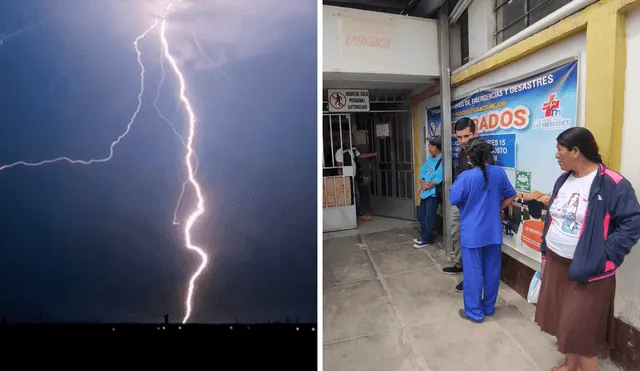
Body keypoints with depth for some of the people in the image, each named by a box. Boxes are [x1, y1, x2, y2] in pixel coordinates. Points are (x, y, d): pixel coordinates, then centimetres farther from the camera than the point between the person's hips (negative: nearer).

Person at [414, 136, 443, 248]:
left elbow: (438, 180, -22)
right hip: (425, 192, 9)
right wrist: (423, 183, -11)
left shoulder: (442, 161, -16)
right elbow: (422, 172, 8)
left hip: (433, 193, -9)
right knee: (421, 216, 19)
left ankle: (426, 240, 16)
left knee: (429, 218, 2)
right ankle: (423, 235, 36)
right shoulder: (430, 159, 11)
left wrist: (425, 187, -12)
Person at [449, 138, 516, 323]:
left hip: (472, 233, -5)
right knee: (492, 271, 17)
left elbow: (453, 200, -9)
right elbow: (511, 197, 9)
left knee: (473, 273, 7)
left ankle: (474, 312, 19)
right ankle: (489, 307, 33)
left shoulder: (466, 177, -19)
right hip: (494, 231, 5)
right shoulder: (499, 172, -3)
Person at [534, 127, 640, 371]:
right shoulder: (563, 180, 6)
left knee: (582, 327, 4)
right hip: (556, 263, 7)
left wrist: (600, 256, -19)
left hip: (587, 269, -7)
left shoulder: (612, 184, -16)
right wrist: (545, 254, 13)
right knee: (563, 320, 18)